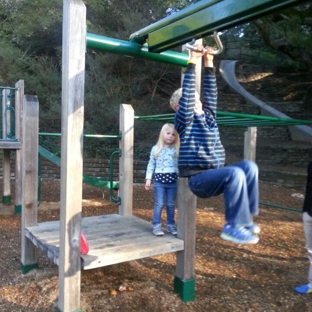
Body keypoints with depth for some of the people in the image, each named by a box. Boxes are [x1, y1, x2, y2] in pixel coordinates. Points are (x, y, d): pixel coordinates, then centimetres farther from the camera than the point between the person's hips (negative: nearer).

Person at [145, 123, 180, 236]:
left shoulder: (176, 150, 3)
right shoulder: (155, 148, 2)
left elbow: (179, 165, 5)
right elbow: (151, 164, 4)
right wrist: (148, 178, 0)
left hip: (172, 180, 1)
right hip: (159, 179, -1)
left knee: (171, 204, 12)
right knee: (159, 204, 0)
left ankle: (171, 225, 25)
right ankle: (156, 226, 8)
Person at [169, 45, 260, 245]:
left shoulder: (207, 115, 15)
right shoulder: (184, 120, -4)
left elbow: (211, 92, 16)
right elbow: (187, 94, -15)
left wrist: (209, 64, 13)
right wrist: (192, 63, -14)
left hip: (214, 174, 8)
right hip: (197, 178, -8)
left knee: (249, 167, -10)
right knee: (235, 173, -30)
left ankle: (245, 217, -5)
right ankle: (233, 227, -24)